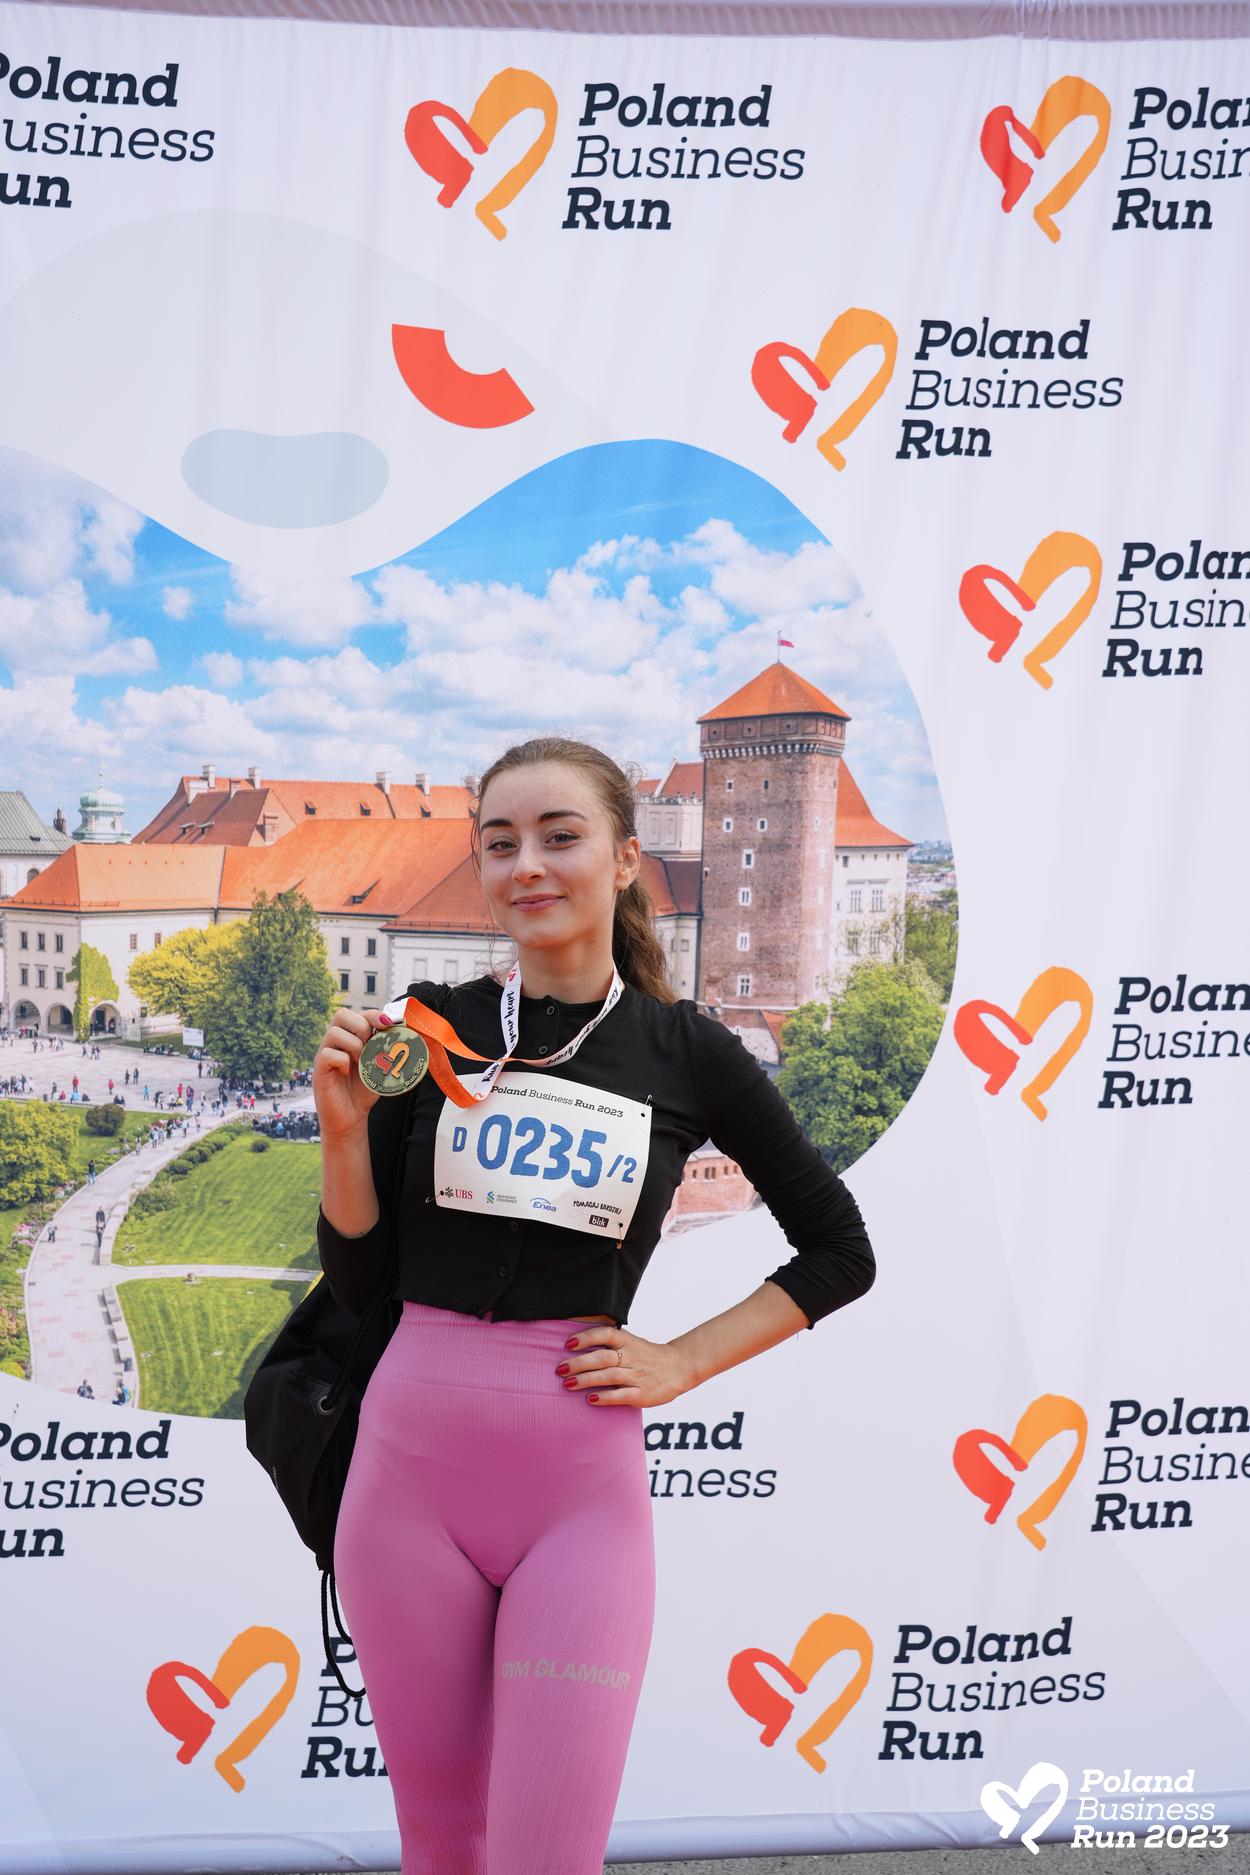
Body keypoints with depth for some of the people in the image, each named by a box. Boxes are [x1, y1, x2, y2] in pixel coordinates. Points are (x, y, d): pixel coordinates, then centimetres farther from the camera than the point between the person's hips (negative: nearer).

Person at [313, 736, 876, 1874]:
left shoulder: (687, 1053, 0)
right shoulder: (432, 1030, 3)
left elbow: (840, 1253, 10)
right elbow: (356, 1283, 5)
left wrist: (684, 1362, 1)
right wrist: (345, 1126, -9)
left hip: (582, 1480, -2)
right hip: (411, 1454, 2)